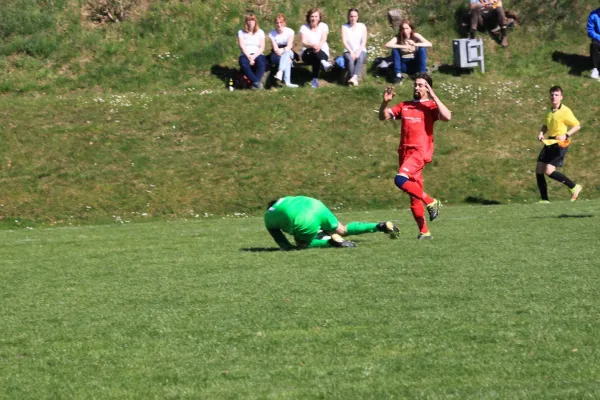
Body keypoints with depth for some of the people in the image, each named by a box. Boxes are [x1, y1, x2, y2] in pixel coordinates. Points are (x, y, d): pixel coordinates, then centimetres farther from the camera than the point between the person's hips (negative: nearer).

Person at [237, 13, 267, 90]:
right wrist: (249, 57, -16)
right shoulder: (241, 32, 9)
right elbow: (242, 47, -2)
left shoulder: (260, 32, 10)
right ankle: (256, 82, -38)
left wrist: (254, 57, -14)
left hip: (257, 54, 0)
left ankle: (255, 84, -35)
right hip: (245, 55, 0)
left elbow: (262, 48, 2)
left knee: (261, 63, -35)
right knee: (244, 63, -36)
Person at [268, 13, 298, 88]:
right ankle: (287, 82, -51)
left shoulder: (289, 31, -5)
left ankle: (280, 72, -59)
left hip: (288, 52, 0)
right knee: (287, 61, -33)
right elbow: (275, 48, -14)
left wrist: (283, 50, -36)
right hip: (276, 56, 0)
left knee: (286, 53, -38)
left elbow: (289, 46, -15)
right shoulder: (272, 34, -5)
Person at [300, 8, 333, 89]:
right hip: (307, 54, 0)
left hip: (323, 52, 0)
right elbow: (304, 43, -14)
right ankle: (324, 63, -66)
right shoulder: (304, 27, 1)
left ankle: (315, 79, -45)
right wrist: (312, 45, -39)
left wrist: (318, 46, -40)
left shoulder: (323, 26, 3)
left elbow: (323, 40, -15)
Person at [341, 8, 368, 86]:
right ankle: (355, 80, -43)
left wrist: (358, 52, -14)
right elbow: (344, 41, -1)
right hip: (348, 51, 0)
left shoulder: (362, 26, 9)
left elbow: (364, 41, 1)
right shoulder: (344, 27, 8)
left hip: (360, 51, 0)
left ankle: (354, 77, -53)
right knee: (350, 59, -35)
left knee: (360, 58, -35)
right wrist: (351, 52, -15)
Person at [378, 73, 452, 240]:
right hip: (405, 151, 7)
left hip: (420, 152, -7)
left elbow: (447, 116, -17)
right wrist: (385, 101, 1)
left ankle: (431, 202, -12)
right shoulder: (404, 106, 19)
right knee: (414, 195, 7)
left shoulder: (430, 106, 1)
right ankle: (424, 232, 13)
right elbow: (383, 116, 20)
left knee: (400, 180, -28)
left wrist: (433, 96, -14)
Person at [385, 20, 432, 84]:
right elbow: (387, 45, -28)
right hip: (403, 65, 1)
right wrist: (403, 46, -37)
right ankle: (398, 75, -23)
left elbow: (429, 44, -25)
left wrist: (415, 44, -38)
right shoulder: (398, 37, -10)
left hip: (415, 64, -1)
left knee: (422, 49, -24)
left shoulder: (415, 36, -11)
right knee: (394, 50, -22)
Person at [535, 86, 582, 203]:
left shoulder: (565, 111, -11)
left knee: (549, 171, -18)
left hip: (560, 144, -8)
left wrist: (566, 135, -21)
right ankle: (544, 200, 9)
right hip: (549, 143, 8)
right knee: (539, 170, 1)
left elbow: (577, 126, -8)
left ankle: (574, 187, 0)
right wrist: (541, 133, 4)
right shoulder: (550, 111, 11)